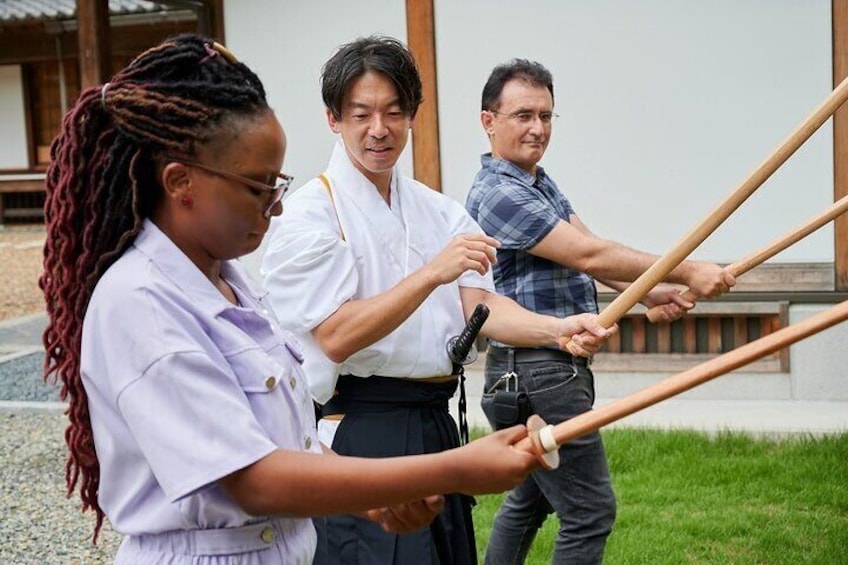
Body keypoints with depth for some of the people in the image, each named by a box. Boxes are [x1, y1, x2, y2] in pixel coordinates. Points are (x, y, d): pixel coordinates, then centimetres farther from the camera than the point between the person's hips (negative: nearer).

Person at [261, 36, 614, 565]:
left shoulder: (438, 210, 12)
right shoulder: (310, 213, -8)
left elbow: (478, 305, 0)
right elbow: (336, 337, -18)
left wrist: (556, 328, -19)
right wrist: (432, 273, -27)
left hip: (436, 423, 7)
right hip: (361, 433, -7)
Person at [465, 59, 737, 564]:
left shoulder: (540, 183, 14)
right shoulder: (499, 195, -18)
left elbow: (588, 250, 8)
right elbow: (590, 256, -22)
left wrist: (650, 293, -8)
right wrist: (687, 273, -17)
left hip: (556, 367, 11)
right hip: (537, 371, -11)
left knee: (530, 499, 21)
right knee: (590, 512, -5)